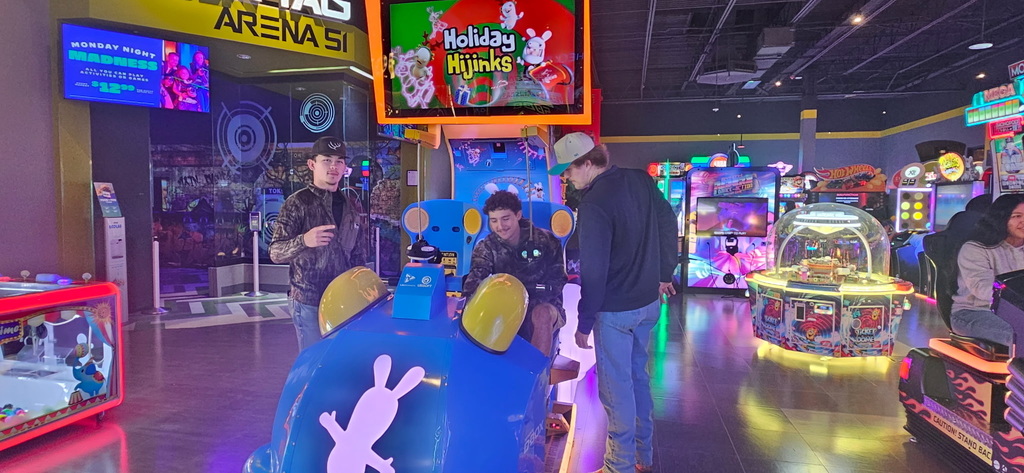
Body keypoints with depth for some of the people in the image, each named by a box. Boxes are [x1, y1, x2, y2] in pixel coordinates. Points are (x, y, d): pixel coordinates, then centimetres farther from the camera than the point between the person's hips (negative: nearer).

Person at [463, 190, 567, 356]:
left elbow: (557, 282, -9)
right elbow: (475, 279, -18)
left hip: (544, 306, -2)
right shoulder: (486, 248, -1)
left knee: (541, 314, -36)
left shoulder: (545, 241, -7)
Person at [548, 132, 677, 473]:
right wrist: (664, 274, 20)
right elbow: (668, 225, 10)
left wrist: (584, 323, -12)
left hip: (615, 310, -8)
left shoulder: (594, 204, -22)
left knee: (616, 388, 5)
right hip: (649, 302, 8)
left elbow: (593, 271, -21)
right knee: (638, 376, 21)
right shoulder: (641, 180, 1)